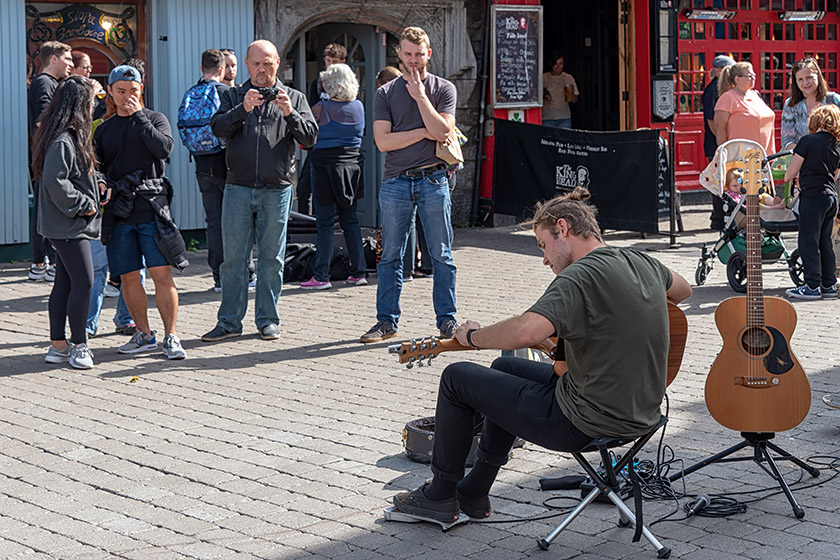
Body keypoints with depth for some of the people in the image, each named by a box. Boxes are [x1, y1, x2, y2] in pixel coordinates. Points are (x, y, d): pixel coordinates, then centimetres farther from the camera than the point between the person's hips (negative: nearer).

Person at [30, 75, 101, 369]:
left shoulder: (72, 136, 13)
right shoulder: (62, 141, -19)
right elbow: (54, 181, -25)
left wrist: (90, 200, 10)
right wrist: (84, 205, -17)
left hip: (68, 224, 10)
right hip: (68, 226, -10)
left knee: (64, 282, 12)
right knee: (83, 282, -8)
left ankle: (58, 345, 17)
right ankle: (79, 346, -2)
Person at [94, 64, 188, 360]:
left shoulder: (155, 119, 6)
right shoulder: (104, 130, 16)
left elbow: (164, 148, -13)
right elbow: (97, 171, 19)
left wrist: (138, 116, -11)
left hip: (151, 210, -3)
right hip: (118, 213, 4)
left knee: (161, 274, -9)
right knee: (129, 277, 4)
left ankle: (171, 336, -3)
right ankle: (144, 335, 16)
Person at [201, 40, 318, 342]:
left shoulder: (294, 98, 10)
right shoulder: (233, 96, 11)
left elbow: (310, 138, -1)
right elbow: (218, 128, -4)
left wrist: (290, 114, -17)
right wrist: (243, 110, -19)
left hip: (277, 190, 0)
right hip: (238, 189, 0)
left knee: (272, 259, 5)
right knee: (233, 257, 1)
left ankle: (268, 320, 13)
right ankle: (229, 321, 8)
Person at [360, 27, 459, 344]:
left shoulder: (443, 89, 6)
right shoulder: (385, 93, 8)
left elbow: (442, 131, -10)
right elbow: (383, 141, -4)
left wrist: (420, 95, -8)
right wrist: (425, 132, -7)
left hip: (433, 179, -1)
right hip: (396, 183, 1)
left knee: (442, 255, 1)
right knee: (390, 255, 4)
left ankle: (447, 318, 10)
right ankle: (386, 321, 11)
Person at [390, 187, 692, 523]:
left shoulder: (578, 277, -23)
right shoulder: (643, 264, 3)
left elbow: (526, 332, -38)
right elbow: (683, 290, 26)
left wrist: (472, 337, -19)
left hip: (585, 424, -9)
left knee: (456, 378, 7)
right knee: (505, 369, 30)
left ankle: (439, 496, 23)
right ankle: (473, 495, 37)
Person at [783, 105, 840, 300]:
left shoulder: (808, 141, -10)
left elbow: (792, 170, -7)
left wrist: (786, 178, 16)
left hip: (812, 196, -7)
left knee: (808, 241, -1)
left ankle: (813, 286, 0)